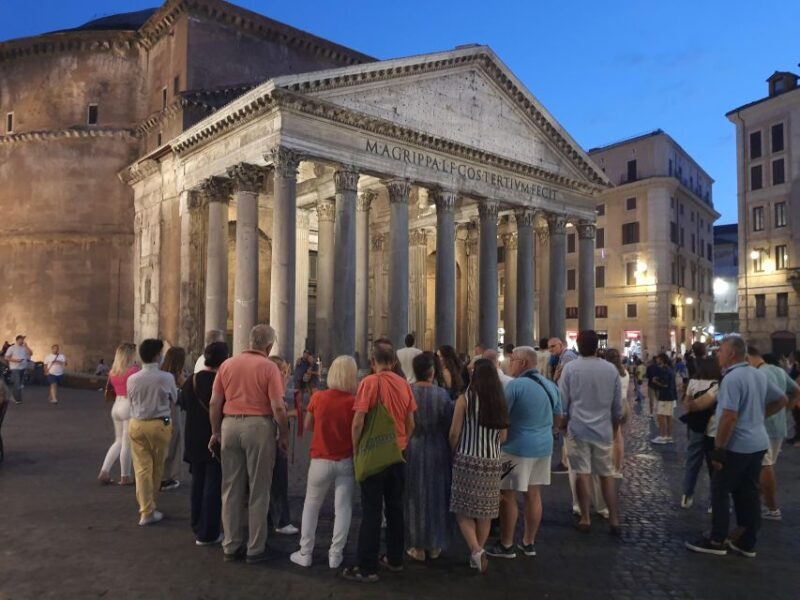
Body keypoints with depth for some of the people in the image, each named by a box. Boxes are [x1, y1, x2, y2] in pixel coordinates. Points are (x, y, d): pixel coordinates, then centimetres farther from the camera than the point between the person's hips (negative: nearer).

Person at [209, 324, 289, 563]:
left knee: (231, 489, 13)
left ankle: (231, 546, 21)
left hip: (230, 425, 4)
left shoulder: (227, 364, 6)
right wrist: (284, 435, 0)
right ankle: (255, 549, 13)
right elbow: (278, 407, -12)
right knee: (258, 491, 6)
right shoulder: (269, 367, -7)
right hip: (258, 426, -4)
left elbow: (215, 403, 6)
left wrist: (216, 433, 15)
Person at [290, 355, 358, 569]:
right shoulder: (354, 402, -12)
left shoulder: (317, 397, -6)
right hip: (346, 461, -1)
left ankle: (305, 553, 21)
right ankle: (335, 555, 13)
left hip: (321, 460, 1)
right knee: (343, 508, 8)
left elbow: (308, 426, 6)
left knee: (311, 505, 16)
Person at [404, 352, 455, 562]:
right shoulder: (442, 394, -13)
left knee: (416, 497, 12)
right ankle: (435, 546, 26)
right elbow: (449, 426, -5)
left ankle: (418, 547, 19)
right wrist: (449, 447, 12)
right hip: (438, 451, 0)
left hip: (412, 451, 0)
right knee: (436, 496, 15)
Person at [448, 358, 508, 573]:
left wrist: (453, 451, 7)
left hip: (467, 460, -4)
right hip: (492, 461, 4)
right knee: (485, 511, 13)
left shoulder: (465, 399, -10)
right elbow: (503, 437, 6)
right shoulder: (500, 402, 2)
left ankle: (476, 550, -11)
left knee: (463, 510, 5)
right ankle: (479, 553, 21)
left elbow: (454, 433, -10)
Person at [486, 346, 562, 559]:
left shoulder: (515, 385, -16)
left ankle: (506, 545, 13)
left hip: (517, 447, -7)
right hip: (544, 446, 7)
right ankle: (529, 543, 24)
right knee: (533, 495, 15)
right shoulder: (551, 385, 7)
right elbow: (558, 421, 17)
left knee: (508, 496, 4)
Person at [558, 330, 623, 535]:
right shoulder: (611, 369, 1)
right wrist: (615, 427, 21)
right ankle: (614, 520, 13)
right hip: (604, 429, 2)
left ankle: (585, 519, 11)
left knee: (583, 473, 4)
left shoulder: (570, 368, -6)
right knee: (607, 474, 11)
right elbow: (617, 404, 8)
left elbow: (562, 400, -3)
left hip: (578, 428, -2)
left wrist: (564, 422, 12)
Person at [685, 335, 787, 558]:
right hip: (758, 443, 9)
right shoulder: (760, 375, 7)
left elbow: (729, 417, -26)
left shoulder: (732, 379, -21)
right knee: (749, 492, 14)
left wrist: (718, 449, -19)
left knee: (720, 491, 3)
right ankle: (747, 543, 21)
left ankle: (717, 541, 12)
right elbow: (781, 400, 19)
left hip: (738, 446, -9)